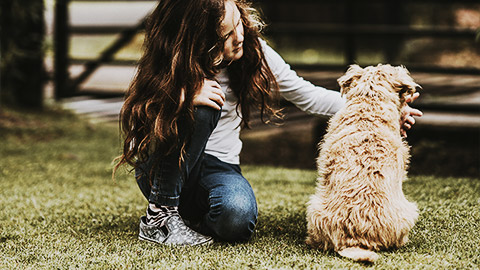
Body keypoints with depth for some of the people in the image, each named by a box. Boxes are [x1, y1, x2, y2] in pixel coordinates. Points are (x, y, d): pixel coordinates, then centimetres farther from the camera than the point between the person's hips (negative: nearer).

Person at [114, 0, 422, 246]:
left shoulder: (253, 50, -8)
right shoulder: (172, 64, -16)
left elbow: (306, 95, 1)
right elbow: (136, 120, -16)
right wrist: (182, 98, -34)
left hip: (219, 167, 1)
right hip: (161, 167, -1)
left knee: (237, 217, -35)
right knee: (200, 107, -32)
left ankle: (190, 216, 1)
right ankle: (161, 213, -19)